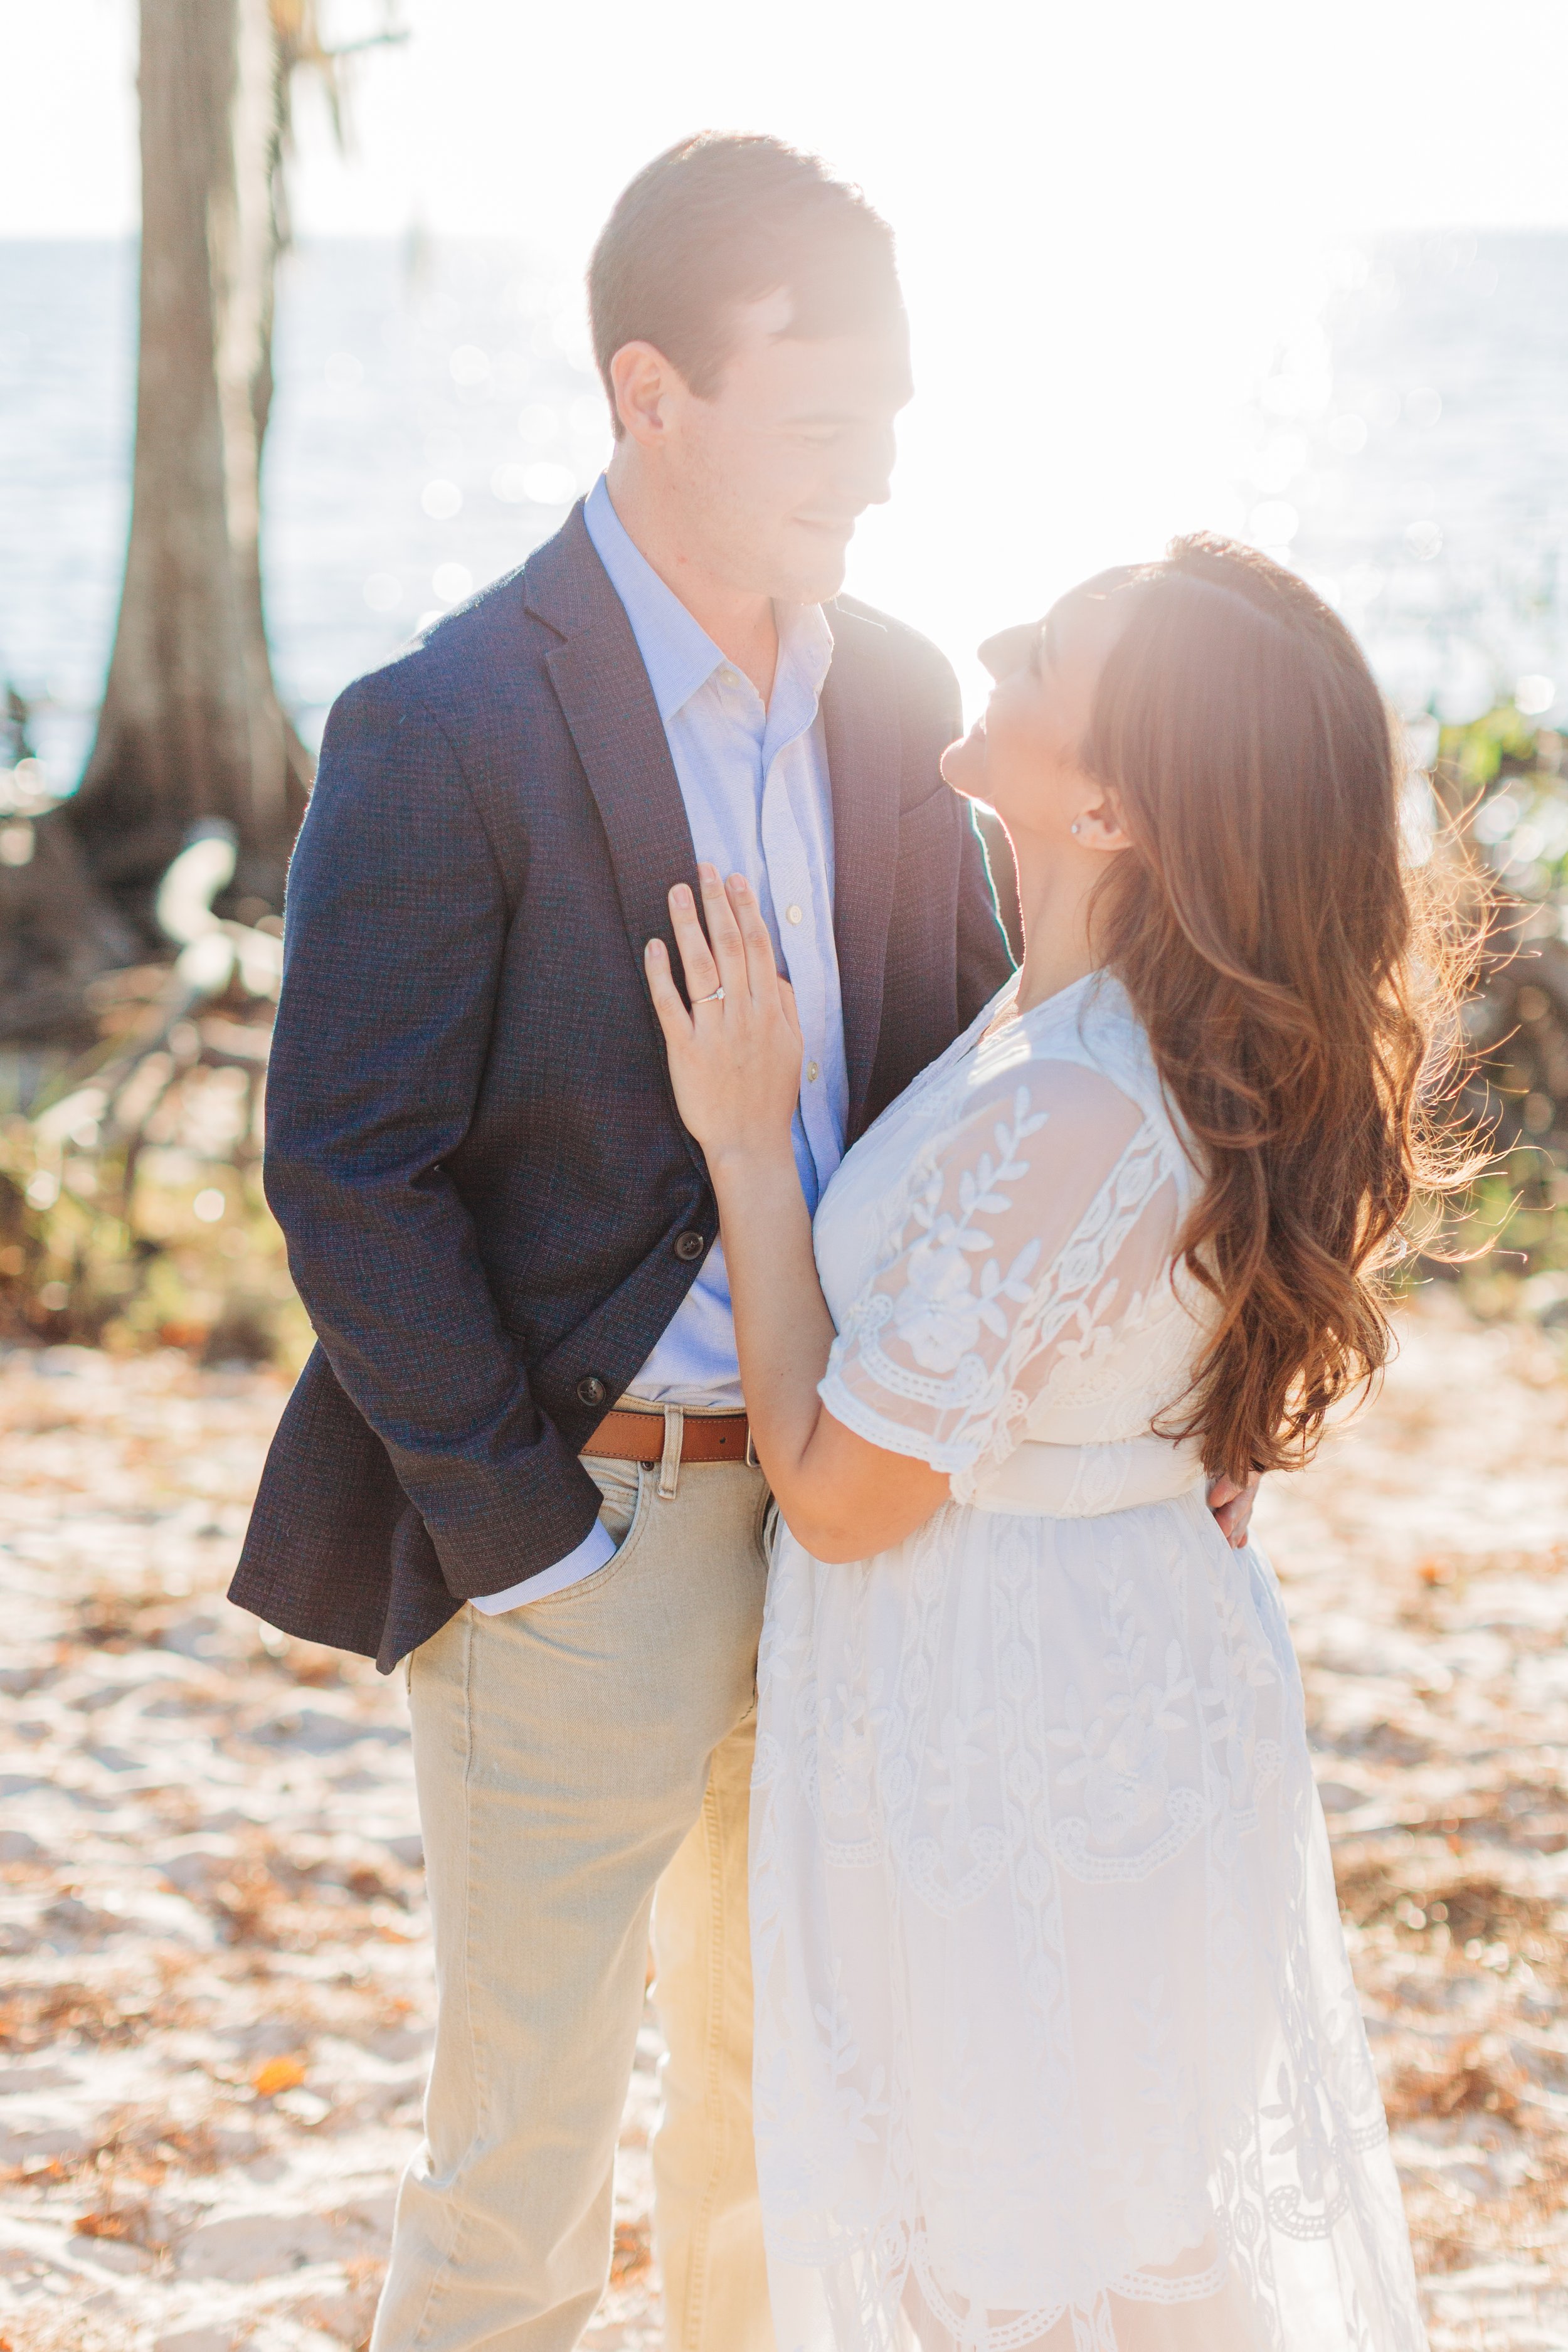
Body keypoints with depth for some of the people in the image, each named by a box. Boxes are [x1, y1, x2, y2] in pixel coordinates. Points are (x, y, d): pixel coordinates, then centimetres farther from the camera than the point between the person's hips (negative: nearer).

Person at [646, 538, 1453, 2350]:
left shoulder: (1066, 1114, -32)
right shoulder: (1113, 1024, -1)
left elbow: (836, 1491, -21)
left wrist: (747, 1138, -16)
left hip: (1020, 1730, -9)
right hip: (1123, 1668, 9)